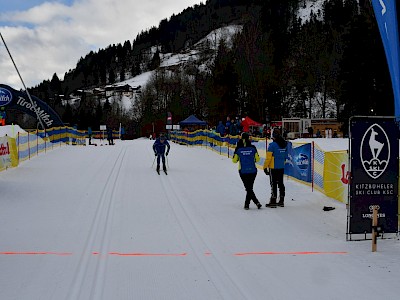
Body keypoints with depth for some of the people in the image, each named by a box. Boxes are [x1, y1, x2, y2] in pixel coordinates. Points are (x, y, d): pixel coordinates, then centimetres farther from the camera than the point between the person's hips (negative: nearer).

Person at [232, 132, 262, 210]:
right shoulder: (253, 147, -6)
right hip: (253, 171, 1)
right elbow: (257, 159, 1)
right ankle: (247, 204, 18)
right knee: (250, 187, 15)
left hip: (243, 171, -1)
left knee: (248, 188, 7)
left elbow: (234, 160, 1)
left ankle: (257, 202, -6)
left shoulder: (238, 148, -8)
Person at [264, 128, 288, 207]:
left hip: (273, 167, -6)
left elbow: (268, 157, -16)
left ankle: (273, 201, 0)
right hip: (282, 167, 6)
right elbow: (285, 156, 12)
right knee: (280, 183, 13)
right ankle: (281, 201, 18)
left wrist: (265, 167, -8)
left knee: (273, 183, -2)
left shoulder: (272, 145, -17)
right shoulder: (284, 144, 4)